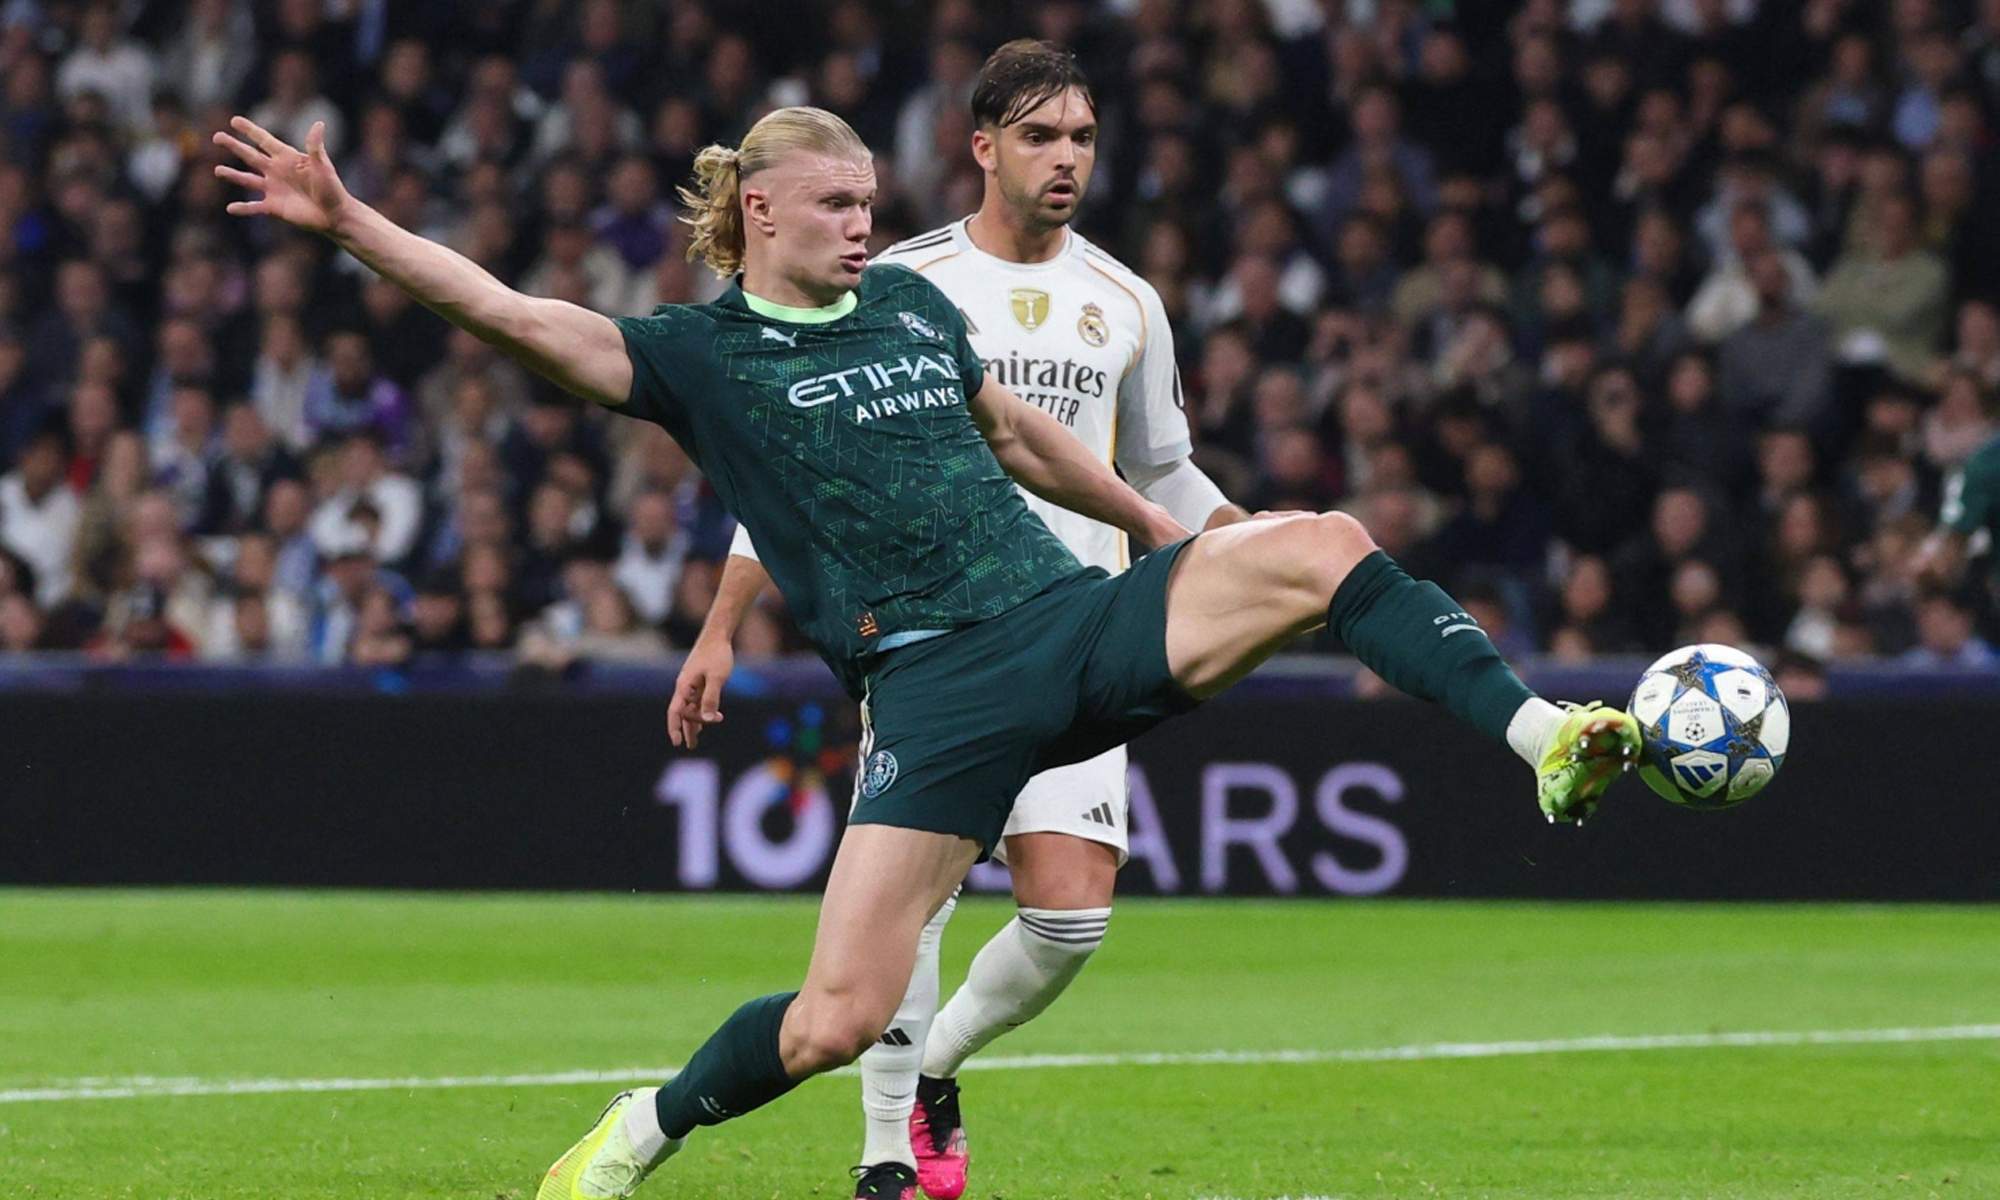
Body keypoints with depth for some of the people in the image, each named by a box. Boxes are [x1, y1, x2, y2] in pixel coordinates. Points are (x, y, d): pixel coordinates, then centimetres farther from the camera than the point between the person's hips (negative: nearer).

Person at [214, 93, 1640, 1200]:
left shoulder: (913, 304, 16)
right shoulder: (704, 355, 1)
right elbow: (510, 313, -8)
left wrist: (1155, 523, 40)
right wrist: (345, 221, -19)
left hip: (1084, 623, 5)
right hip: (937, 690, -4)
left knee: (1319, 547, -17)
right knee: (838, 1018, -12)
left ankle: (1544, 741, -15)